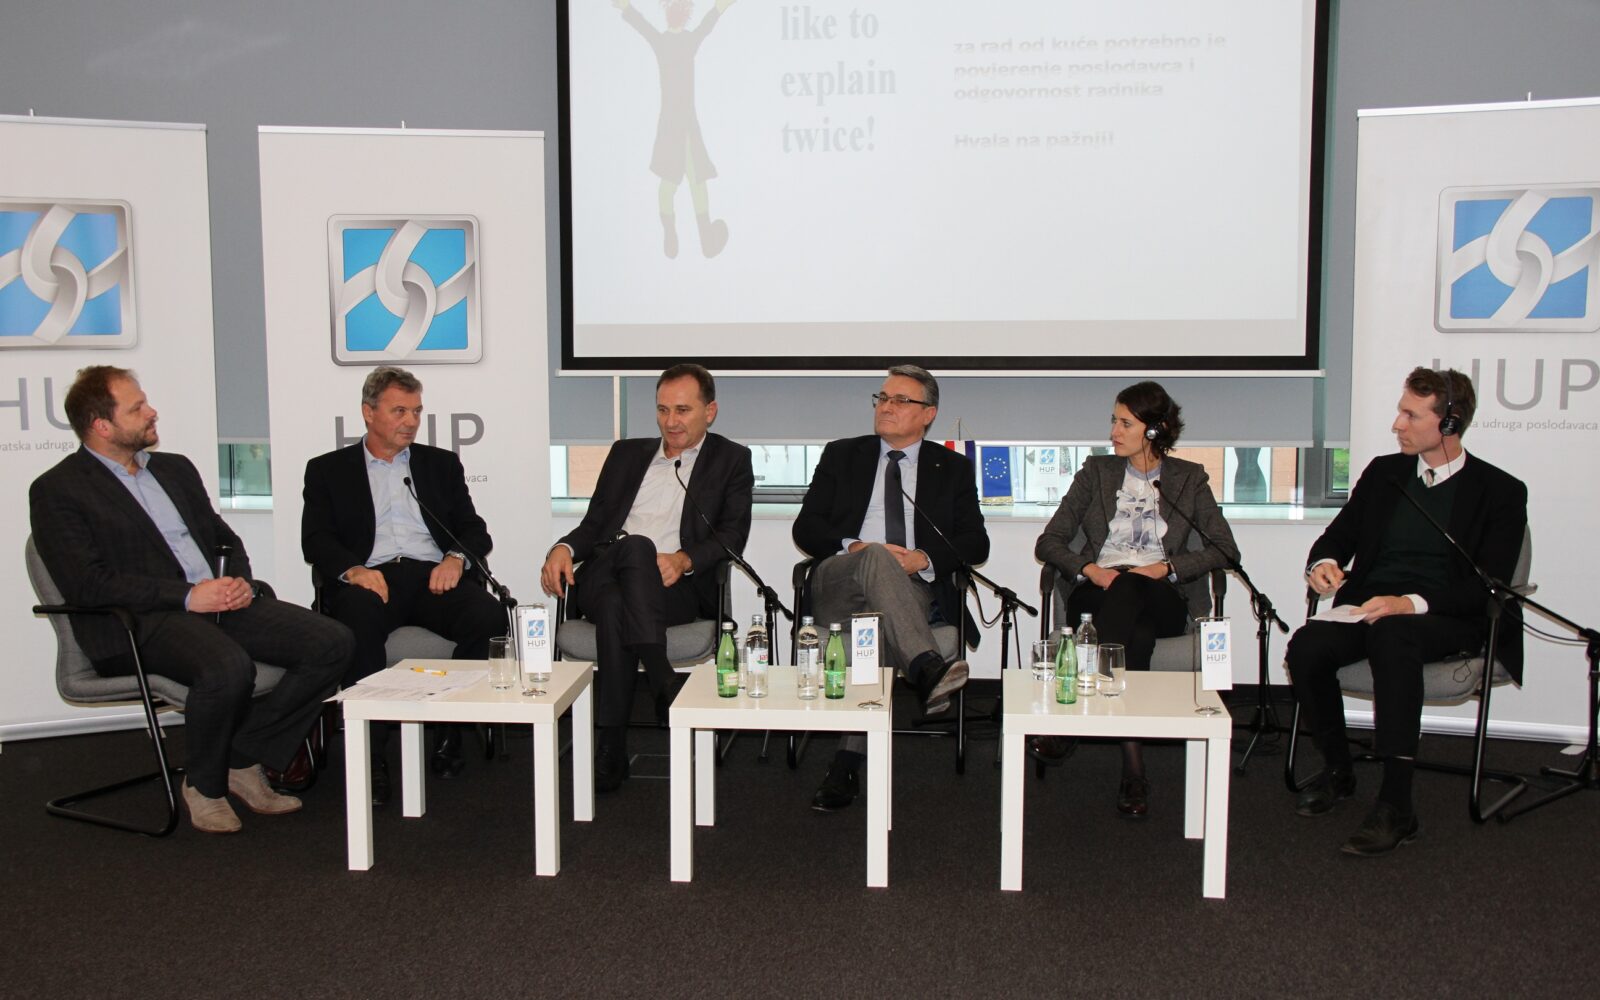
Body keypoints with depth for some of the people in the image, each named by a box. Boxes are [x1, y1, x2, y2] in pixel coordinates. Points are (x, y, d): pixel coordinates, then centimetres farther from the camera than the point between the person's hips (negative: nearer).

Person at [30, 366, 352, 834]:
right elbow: (87, 585, -10)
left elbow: (226, 539, 24)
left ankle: (243, 760, -4)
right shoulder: (56, 491, 1)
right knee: (228, 668, -37)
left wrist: (240, 580, 0)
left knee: (333, 642, -15)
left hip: (224, 602, 7)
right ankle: (204, 785, -7)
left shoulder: (175, 468, 22)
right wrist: (187, 596, -17)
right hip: (144, 622, -7)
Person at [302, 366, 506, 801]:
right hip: (370, 578, -2)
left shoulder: (442, 464, 24)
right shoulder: (328, 470, 18)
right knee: (358, 618, -38)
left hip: (432, 576, 2)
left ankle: (449, 732, -15)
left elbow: (476, 531, 16)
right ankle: (370, 752, -29)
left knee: (487, 614, -31)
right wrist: (352, 569, -17)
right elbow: (316, 540, 5)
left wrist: (456, 558, -8)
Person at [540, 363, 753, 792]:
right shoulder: (627, 453, 27)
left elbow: (733, 536, 3)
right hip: (601, 577, 2)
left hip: (679, 586, -2)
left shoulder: (731, 460, 17)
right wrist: (564, 548, -3)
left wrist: (683, 559, -18)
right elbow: (594, 523, 21)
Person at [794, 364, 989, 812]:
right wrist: (855, 549, -11)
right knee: (877, 558, -36)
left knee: (879, 624, -35)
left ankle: (849, 761, -35)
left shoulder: (953, 468, 19)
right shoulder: (842, 455, 19)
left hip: (914, 587, 0)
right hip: (837, 584, 0)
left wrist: (924, 558, -11)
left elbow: (976, 543, 8)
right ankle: (928, 668, -56)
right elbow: (805, 527, 8)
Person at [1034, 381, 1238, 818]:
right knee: (1136, 629, -37)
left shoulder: (1189, 478, 15)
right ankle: (1132, 763, -44)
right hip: (1098, 593, 1)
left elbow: (1225, 548, 5)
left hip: (1161, 598, -1)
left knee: (1129, 591, -39)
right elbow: (1048, 542, 11)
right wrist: (1089, 568, -10)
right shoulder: (1096, 472, 17)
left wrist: (1167, 567, -11)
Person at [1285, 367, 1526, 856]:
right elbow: (1338, 535, 21)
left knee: (1392, 636, -39)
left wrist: (1411, 604, -25)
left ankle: (1395, 806, -37)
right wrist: (1323, 562, -6)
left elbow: (1487, 587, -8)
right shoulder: (1384, 472, 18)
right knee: (1305, 646, -28)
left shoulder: (1500, 491, 3)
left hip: (1448, 619, -4)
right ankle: (1336, 770, -2)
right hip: (1370, 608, 4)